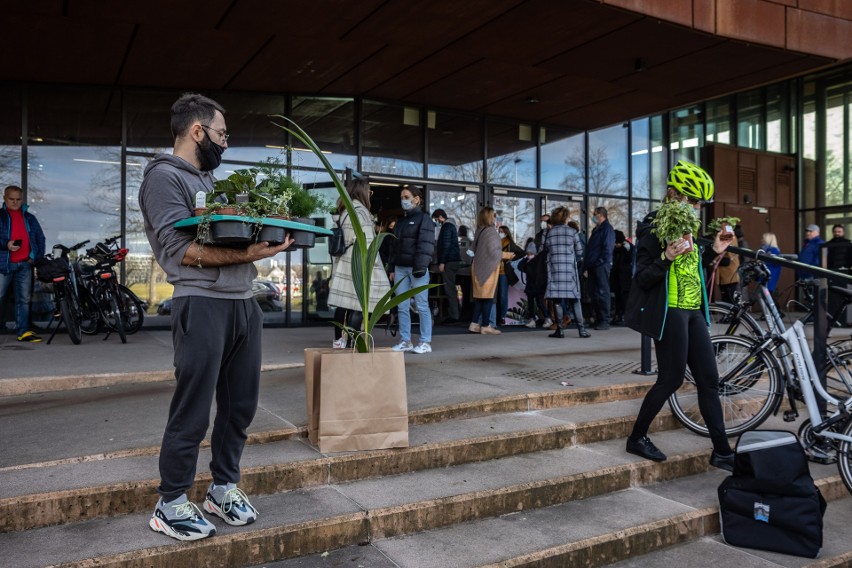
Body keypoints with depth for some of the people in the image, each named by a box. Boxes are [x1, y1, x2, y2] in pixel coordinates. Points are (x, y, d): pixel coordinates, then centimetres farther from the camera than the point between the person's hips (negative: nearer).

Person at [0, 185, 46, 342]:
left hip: (25, 264, 4)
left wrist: (37, 256, 7)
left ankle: (23, 331, 11)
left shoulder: (30, 218, 15)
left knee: (24, 299, 6)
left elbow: (40, 238, 18)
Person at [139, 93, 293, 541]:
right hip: (202, 304, -8)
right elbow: (182, 249, -17)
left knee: (240, 404, 13)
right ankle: (169, 505, 15)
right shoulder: (164, 177, -5)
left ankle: (223, 487, 28)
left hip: (243, 302, 8)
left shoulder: (210, 180, 22)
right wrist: (246, 255, -24)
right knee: (192, 412, 0)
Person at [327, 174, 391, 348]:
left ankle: (338, 341, 19)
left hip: (344, 263, 9)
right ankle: (349, 344, -7)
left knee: (343, 303, 12)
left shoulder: (344, 210, 16)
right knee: (358, 305, -6)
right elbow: (366, 241, -13)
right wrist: (372, 266, -10)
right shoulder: (360, 210, -10)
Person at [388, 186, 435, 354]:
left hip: (416, 268, -7)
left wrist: (420, 267, -19)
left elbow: (426, 245, -11)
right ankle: (405, 341, 13)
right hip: (400, 268, 7)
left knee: (421, 305, -4)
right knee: (402, 306, 7)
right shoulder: (400, 221, 20)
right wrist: (392, 268, 14)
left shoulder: (423, 218, -2)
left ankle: (426, 342, 1)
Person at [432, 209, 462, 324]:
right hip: (454, 260, 10)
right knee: (451, 288, 11)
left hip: (449, 261, -10)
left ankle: (453, 315, -12)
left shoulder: (446, 227, -9)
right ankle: (453, 315, 14)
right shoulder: (451, 225, 22)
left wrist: (442, 262, -18)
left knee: (449, 288, -10)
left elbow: (446, 245, -17)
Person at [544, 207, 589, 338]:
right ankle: (581, 329, 4)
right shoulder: (572, 232, -1)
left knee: (557, 299, 2)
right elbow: (579, 252, 4)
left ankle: (559, 329, 0)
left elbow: (546, 248, 9)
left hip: (554, 268, 1)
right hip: (570, 268, 0)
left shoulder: (550, 232, 2)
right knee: (574, 299, 5)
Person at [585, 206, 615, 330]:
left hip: (601, 266, -9)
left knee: (603, 293, -7)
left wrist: (600, 262, -19)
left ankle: (605, 321, -4)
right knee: (593, 294, 9)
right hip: (593, 266, 9)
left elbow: (608, 248, -15)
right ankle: (598, 319, 16)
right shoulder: (596, 229, 22)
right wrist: (586, 266, 16)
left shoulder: (607, 229, -6)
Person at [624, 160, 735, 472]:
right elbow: (643, 279, -15)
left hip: (693, 311, 9)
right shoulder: (653, 229, -10)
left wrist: (714, 251, 10)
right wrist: (667, 258, -30)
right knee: (671, 379, -3)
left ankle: (722, 451, 15)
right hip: (669, 312, -8)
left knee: (709, 380, 7)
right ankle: (637, 438, 15)